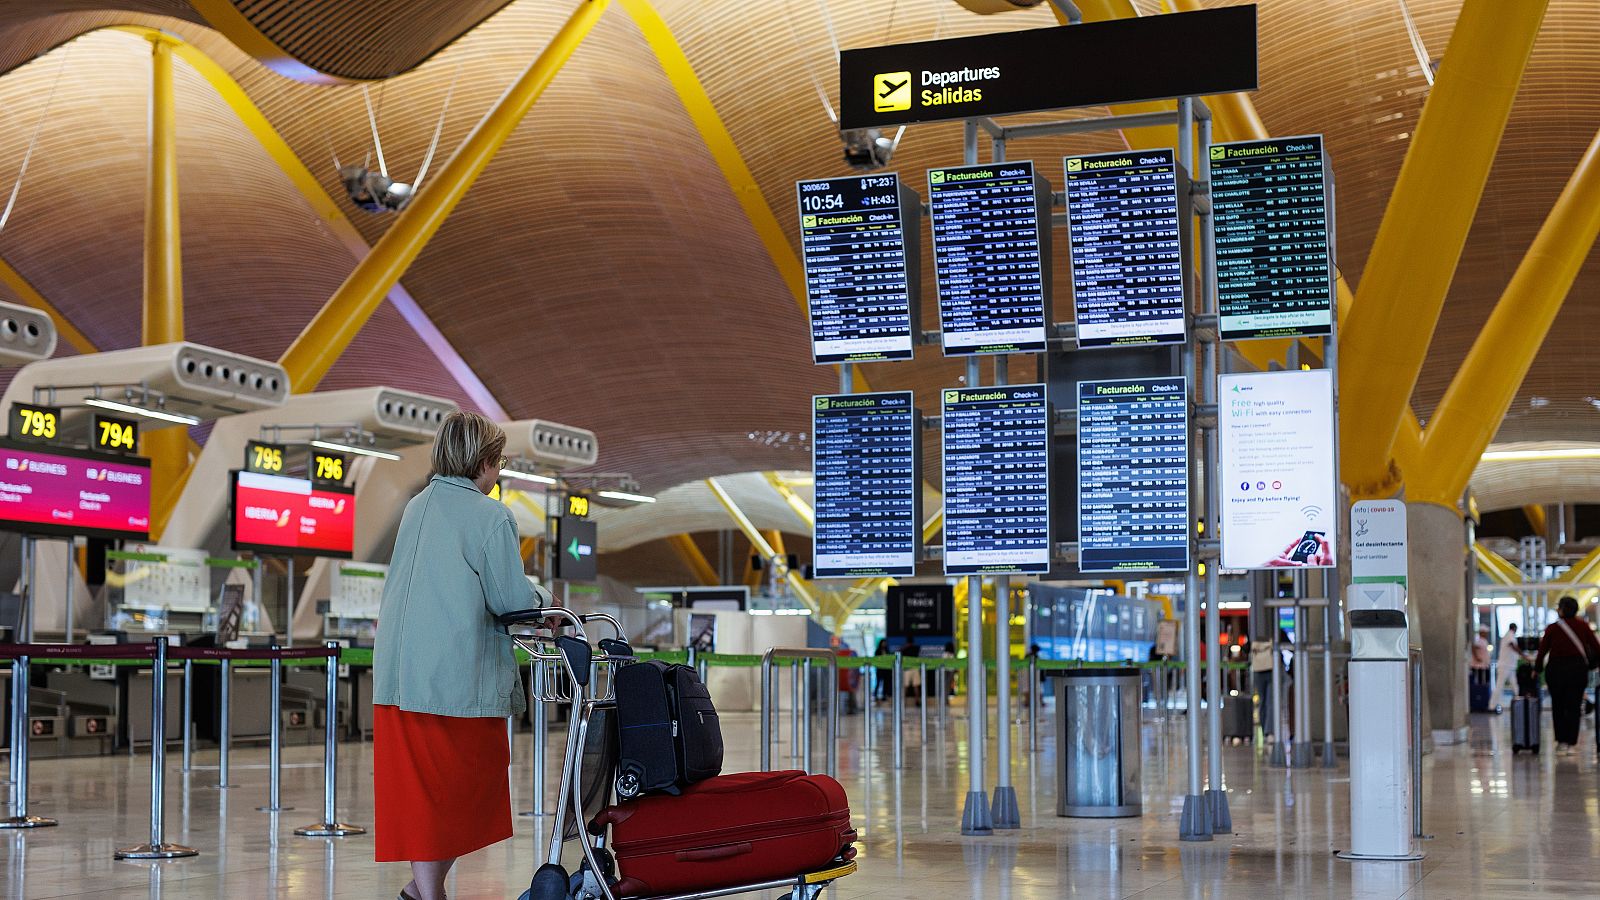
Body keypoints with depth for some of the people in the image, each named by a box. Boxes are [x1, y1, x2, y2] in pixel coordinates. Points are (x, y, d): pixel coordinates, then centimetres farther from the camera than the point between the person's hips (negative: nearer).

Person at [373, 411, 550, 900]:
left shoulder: (417, 506, 13)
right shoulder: (491, 516, -8)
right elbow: (511, 599, -9)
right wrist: (543, 597, 12)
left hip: (398, 670, 6)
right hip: (457, 672, -6)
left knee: (417, 782, 9)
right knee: (464, 783, 4)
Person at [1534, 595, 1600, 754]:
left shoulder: (1552, 628, -5)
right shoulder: (1583, 626, -1)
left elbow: (1542, 650, 0)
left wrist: (1537, 668, 12)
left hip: (1556, 669, -1)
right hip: (1578, 668, 1)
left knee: (1558, 706, 13)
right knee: (1574, 707, 7)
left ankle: (1561, 741, 10)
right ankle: (1571, 743, 4)